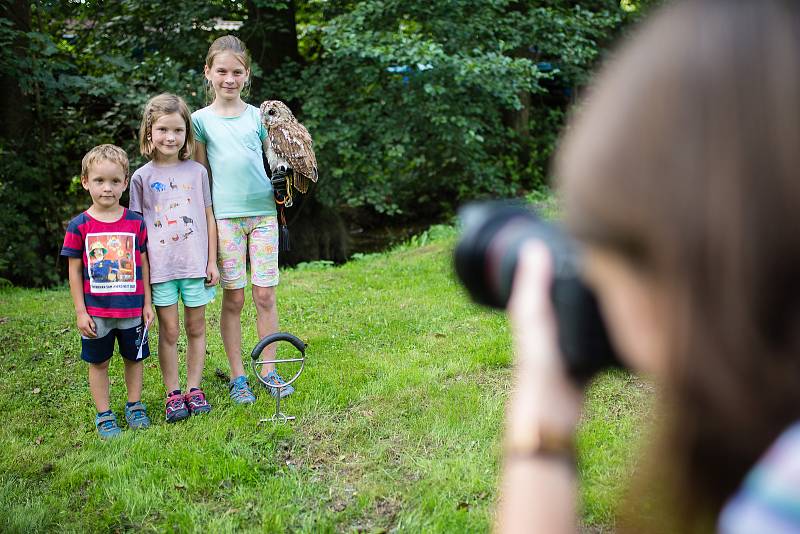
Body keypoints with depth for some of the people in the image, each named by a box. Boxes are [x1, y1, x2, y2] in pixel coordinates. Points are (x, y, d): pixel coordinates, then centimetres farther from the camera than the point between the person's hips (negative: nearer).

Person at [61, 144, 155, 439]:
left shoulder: (136, 222, -1)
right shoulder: (79, 226, -5)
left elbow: (143, 264, 5)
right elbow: (74, 270, -2)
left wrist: (147, 303, 4)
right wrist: (80, 311, -5)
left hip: (132, 309, 1)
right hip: (96, 311, -1)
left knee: (134, 358, 13)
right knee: (98, 362, 8)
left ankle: (134, 406, 29)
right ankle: (104, 415, 20)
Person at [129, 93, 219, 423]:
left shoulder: (197, 171, 4)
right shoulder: (142, 177, 1)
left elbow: (208, 217, 8)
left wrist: (212, 261, 4)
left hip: (195, 264, 1)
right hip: (160, 267, -1)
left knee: (196, 328, 8)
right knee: (169, 331, 4)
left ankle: (194, 389, 20)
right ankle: (173, 394, 13)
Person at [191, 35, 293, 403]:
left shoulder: (259, 115, 9)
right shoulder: (202, 120, 5)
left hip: (263, 212, 2)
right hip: (225, 216, -1)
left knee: (265, 295, 2)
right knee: (233, 298, 2)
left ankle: (268, 369, 15)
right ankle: (237, 376, 13)